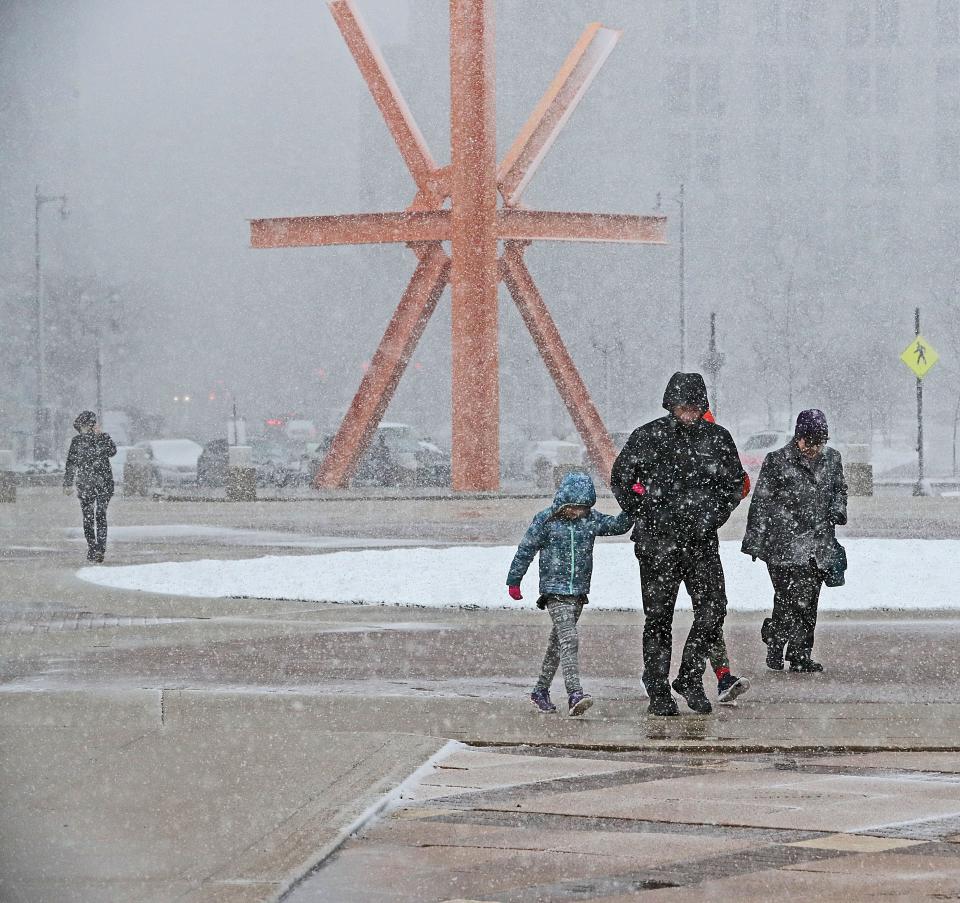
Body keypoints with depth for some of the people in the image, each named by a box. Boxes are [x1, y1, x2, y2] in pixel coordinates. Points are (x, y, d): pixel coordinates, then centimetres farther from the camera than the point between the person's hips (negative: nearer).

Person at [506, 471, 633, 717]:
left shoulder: (591, 519, 4)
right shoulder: (546, 520, -7)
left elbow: (617, 525, 3)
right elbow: (525, 550, -1)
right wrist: (514, 581, 4)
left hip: (579, 592, 5)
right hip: (554, 590, -5)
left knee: (558, 642, 16)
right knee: (569, 641, -18)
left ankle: (541, 691, 29)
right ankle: (574, 695, -28)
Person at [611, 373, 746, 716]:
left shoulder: (717, 438, 3)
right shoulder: (648, 437, -3)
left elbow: (736, 483, 14)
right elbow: (620, 478, 6)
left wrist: (714, 516, 0)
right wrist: (644, 513, -2)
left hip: (702, 541, 2)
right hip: (657, 542, -2)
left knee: (713, 610, -6)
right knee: (658, 618, 3)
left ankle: (690, 678, 13)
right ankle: (658, 691, 11)